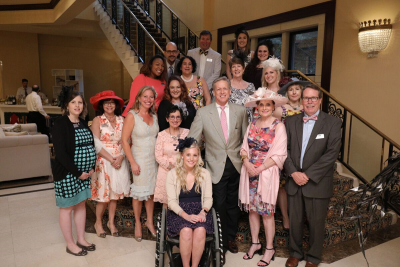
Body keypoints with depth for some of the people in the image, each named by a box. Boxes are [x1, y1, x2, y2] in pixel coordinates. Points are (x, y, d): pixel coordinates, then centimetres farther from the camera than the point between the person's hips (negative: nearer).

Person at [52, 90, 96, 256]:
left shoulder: (83, 123, 8)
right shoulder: (60, 124, -14)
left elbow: (91, 146, 11)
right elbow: (60, 153, -20)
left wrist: (91, 168, -2)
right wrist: (77, 172, -18)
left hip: (84, 173, 7)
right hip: (67, 174, -7)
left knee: (81, 204, 15)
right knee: (67, 208, 7)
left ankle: (81, 239, 30)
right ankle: (70, 244, 21)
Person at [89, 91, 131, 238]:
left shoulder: (121, 120, 6)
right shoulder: (97, 120, -3)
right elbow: (97, 145, -9)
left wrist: (120, 157, -12)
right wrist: (111, 159, -14)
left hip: (119, 161, 3)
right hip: (103, 161, -3)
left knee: (115, 193, 10)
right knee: (103, 195, 2)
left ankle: (111, 222, 28)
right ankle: (98, 223, 25)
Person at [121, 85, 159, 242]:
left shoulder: (154, 116, 7)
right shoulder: (132, 116, -9)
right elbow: (124, 140, -11)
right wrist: (133, 162, -14)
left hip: (154, 158, 4)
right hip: (139, 158, -4)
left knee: (151, 191, 11)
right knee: (139, 192, 5)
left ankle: (149, 222, 28)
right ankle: (137, 224, 25)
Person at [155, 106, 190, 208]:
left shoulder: (187, 133, 3)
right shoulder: (162, 135, 0)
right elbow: (158, 156, -2)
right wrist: (170, 166, -12)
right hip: (166, 172, -1)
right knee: (166, 201, 2)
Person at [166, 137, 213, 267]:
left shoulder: (205, 173, 5)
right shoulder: (172, 174, -1)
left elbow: (208, 198, 6)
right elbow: (171, 201, -4)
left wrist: (203, 211, -15)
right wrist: (186, 215, -19)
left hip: (199, 212, 1)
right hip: (179, 212, -1)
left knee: (200, 231, -29)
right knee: (186, 231, -30)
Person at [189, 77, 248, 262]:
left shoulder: (240, 111, 0)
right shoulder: (203, 113, -5)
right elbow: (192, 140, -5)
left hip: (236, 165, 2)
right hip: (217, 167, -2)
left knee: (233, 205, 16)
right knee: (219, 206, 9)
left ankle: (231, 238, 38)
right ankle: (221, 243, 29)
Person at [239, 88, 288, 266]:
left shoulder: (278, 126, -7)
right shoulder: (252, 125, 7)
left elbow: (279, 155, -11)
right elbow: (245, 147, 7)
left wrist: (259, 169, -15)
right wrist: (247, 163, -11)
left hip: (267, 173, -4)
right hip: (249, 171, 5)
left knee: (266, 212, 3)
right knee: (252, 208, 12)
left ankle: (269, 249, 21)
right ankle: (255, 243, 30)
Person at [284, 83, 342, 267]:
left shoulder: (333, 123, -4)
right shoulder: (291, 121, 6)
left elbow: (332, 153, -12)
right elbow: (285, 149, 2)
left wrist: (308, 175, -15)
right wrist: (293, 172, -11)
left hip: (318, 182, -2)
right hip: (294, 181, 3)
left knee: (316, 223, 11)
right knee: (295, 221, 14)